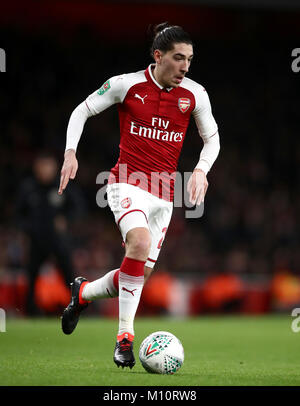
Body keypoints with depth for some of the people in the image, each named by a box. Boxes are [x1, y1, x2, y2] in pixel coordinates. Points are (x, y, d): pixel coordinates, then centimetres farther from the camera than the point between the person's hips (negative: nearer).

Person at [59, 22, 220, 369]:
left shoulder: (195, 94, 1)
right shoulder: (126, 84, -7)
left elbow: (212, 137, 13)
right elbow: (82, 111, 5)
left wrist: (201, 170, -5)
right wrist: (70, 152, -7)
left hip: (163, 192, 5)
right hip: (128, 182, -4)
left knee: (140, 274, 4)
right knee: (140, 242, -32)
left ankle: (83, 293, 36)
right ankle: (125, 336, -25)